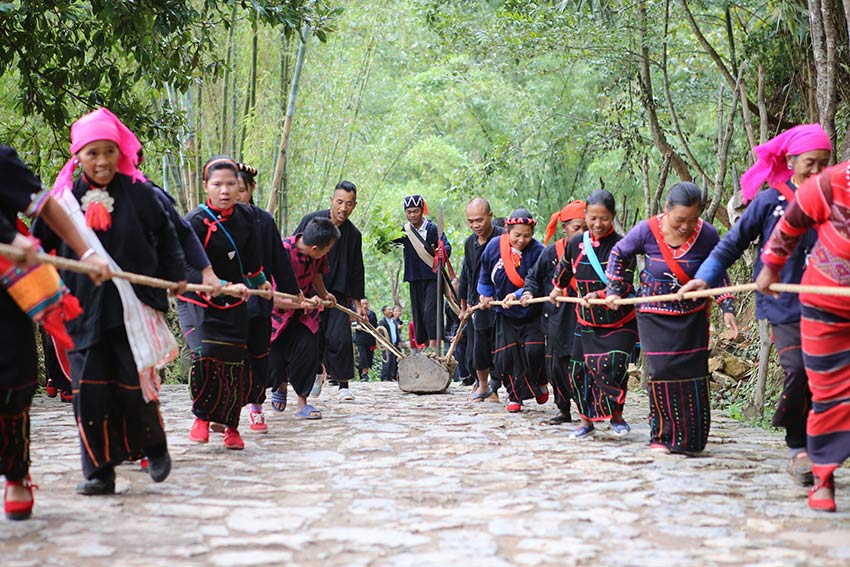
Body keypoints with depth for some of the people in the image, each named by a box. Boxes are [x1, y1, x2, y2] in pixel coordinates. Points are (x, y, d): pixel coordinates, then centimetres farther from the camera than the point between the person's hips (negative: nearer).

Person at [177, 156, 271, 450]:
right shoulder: (195, 222, -19)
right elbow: (190, 269, -24)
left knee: (234, 364, 2)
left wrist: (259, 280, 28)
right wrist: (225, 287, -34)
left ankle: (231, 426, 21)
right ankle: (202, 417, 0)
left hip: (234, 304, 5)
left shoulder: (245, 214, -1)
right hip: (198, 302, -4)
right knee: (206, 355, -23)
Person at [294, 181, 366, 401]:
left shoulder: (353, 235, 5)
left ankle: (344, 384, 2)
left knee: (340, 338, -10)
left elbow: (356, 272, 14)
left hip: (338, 293, 2)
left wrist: (358, 302, 13)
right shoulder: (312, 221, -6)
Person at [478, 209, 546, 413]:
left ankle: (540, 382, 15)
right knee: (504, 356, -1)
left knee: (534, 350, -16)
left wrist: (517, 295, -33)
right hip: (505, 314, 3)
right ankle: (515, 396, 16)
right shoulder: (494, 246, -7)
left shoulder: (538, 251, -18)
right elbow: (486, 275, 12)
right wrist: (485, 295, 19)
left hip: (531, 314, -3)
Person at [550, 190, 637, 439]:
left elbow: (624, 285, -18)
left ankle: (616, 415, 2)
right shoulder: (576, 243, 0)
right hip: (587, 322, 4)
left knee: (612, 365, -20)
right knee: (580, 370, 6)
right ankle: (587, 420, 24)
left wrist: (599, 295, -31)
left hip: (618, 322, -4)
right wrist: (558, 288, 36)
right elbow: (564, 269, 22)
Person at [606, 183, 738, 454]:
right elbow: (619, 254, 4)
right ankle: (661, 437, 3)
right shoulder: (647, 230, -16)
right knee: (662, 371, -10)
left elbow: (719, 273, 4)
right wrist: (614, 290, 3)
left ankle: (690, 439, 17)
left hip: (693, 317, 2)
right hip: (655, 317, -1)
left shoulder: (707, 234, -13)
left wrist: (727, 308, -4)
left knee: (694, 374, 1)